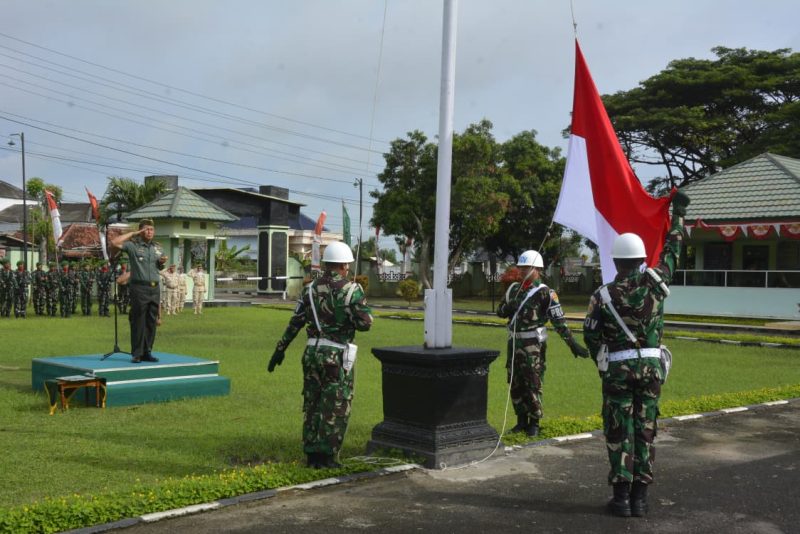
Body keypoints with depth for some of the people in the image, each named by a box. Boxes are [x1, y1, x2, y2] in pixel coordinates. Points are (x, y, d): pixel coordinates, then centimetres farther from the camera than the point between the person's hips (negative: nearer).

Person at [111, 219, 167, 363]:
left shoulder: (158, 248, 15)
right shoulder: (133, 245, -2)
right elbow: (114, 243, -16)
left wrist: (162, 262, 3)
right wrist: (133, 233, -8)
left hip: (155, 288, 5)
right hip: (139, 287, -5)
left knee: (152, 321, 8)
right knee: (138, 321, -3)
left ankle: (147, 352, 16)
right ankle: (137, 353, 2)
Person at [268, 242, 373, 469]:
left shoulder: (311, 288, 6)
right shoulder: (352, 289, -8)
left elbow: (295, 323, 6)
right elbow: (365, 323, -10)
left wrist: (279, 350, 11)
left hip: (312, 352, 5)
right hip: (337, 356, -5)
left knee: (312, 405, 13)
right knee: (336, 408, 4)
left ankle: (312, 455, 17)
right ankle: (327, 456, 5)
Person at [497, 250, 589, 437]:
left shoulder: (545, 293, -10)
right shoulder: (514, 289, 10)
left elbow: (559, 320, -16)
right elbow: (500, 312, 16)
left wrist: (572, 344, -22)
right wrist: (508, 307, -8)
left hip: (533, 344, -6)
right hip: (514, 342, 6)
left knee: (532, 385, -2)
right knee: (515, 384, 10)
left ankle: (534, 423, 9)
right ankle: (521, 421, 22)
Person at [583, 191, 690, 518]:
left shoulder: (603, 295, -8)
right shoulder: (655, 282, -4)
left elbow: (591, 335, -4)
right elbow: (672, 250, 11)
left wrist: (604, 363, 14)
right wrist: (678, 213, 23)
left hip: (617, 368, -2)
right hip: (651, 365, 2)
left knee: (619, 432, 4)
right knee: (645, 430, 8)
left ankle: (622, 497, 5)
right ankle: (640, 497, 11)